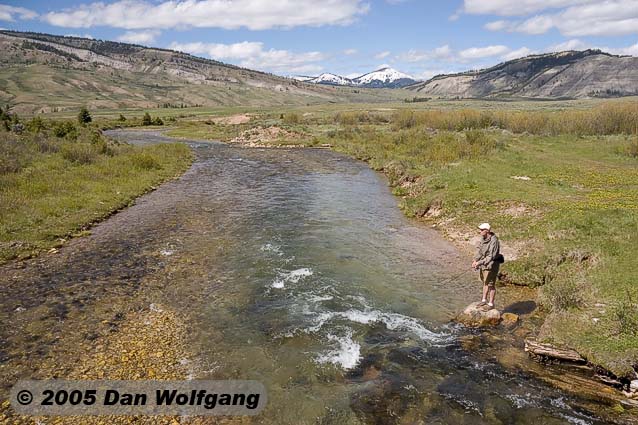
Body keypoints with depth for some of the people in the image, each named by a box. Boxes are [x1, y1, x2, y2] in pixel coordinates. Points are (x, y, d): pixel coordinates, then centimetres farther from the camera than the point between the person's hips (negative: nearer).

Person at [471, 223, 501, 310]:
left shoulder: (494, 241, -26)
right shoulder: (483, 238, 0)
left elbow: (491, 257, -27)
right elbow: (480, 251, 9)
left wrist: (479, 263, -28)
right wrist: (475, 260, -2)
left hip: (492, 265, -8)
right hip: (484, 264, 8)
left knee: (491, 285, 4)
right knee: (485, 283, 20)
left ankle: (491, 304, 18)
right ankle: (484, 300, 34)